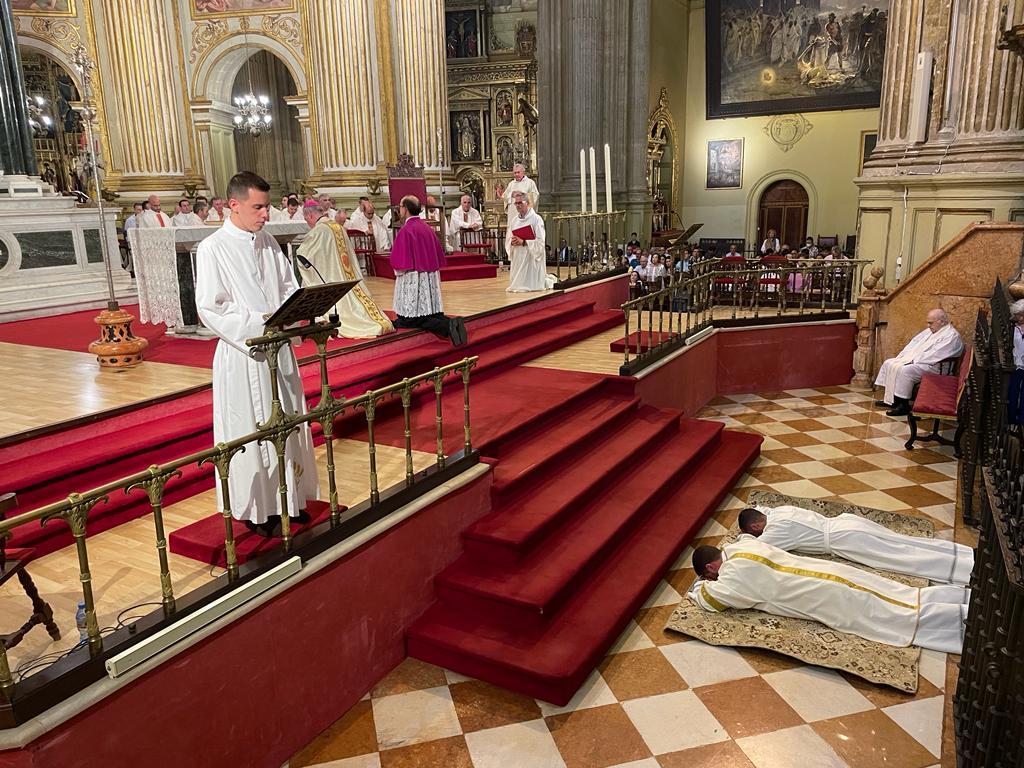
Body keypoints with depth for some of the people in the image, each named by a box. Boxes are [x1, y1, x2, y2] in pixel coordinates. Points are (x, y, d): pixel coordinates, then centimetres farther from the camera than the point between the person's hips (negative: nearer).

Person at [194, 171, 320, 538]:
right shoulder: (212, 249, -10)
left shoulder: (268, 243, 8)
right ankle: (256, 508, 18)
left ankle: (288, 498, 29)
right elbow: (210, 308, -14)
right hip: (242, 353, -6)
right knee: (250, 429, 3)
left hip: (278, 348, 6)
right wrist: (259, 323, -22)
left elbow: (289, 287, 13)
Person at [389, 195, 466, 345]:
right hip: (431, 278, 7)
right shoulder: (427, 228, 9)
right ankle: (452, 323, -18)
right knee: (433, 314, 10)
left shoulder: (406, 230, -13)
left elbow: (399, 263, -14)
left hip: (413, 280, -7)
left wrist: (397, 272, 5)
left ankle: (447, 327, -26)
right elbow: (439, 255, 16)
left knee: (412, 320, -5)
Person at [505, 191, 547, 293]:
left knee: (530, 285, -8)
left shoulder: (536, 219, -7)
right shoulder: (513, 220, 11)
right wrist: (512, 242, -10)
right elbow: (508, 239, 13)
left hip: (531, 257, -5)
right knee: (516, 288, 5)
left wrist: (523, 242, -20)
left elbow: (540, 241, -13)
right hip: (517, 257, 5)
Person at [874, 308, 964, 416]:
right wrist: (901, 357, 4)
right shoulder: (930, 330, 19)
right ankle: (889, 399, 3)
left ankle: (904, 405, -24)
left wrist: (914, 360, -21)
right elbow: (915, 342, 18)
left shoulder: (952, 335, -12)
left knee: (904, 370, -33)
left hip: (933, 366, -10)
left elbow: (935, 355, -22)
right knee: (889, 363, 2)